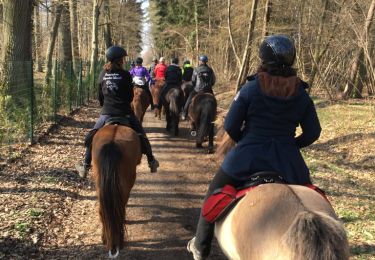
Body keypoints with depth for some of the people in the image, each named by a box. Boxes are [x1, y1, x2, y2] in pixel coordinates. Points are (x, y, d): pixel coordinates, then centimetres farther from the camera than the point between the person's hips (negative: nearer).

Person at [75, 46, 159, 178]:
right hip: (125, 112, -2)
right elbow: (131, 96, 0)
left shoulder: (103, 74, 4)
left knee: (91, 137, 19)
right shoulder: (125, 75, -6)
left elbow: (100, 95, 10)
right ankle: (151, 161, 19)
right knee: (141, 135, 16)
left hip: (106, 112, 2)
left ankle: (86, 165, 18)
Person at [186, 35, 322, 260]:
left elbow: (230, 127, -6)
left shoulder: (251, 89, -9)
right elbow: (313, 133, 2)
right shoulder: (301, 94, -1)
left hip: (247, 157, -1)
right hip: (287, 161, 2)